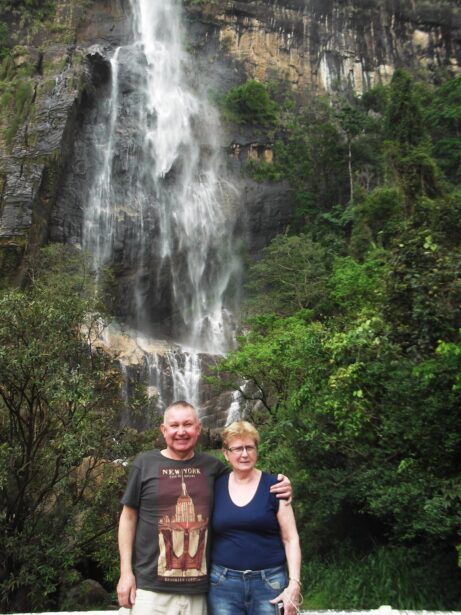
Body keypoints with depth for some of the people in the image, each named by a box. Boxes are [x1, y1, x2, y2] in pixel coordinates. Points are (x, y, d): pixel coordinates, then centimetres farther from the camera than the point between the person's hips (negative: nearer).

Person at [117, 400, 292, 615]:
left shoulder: (212, 466, 6)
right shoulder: (144, 463, -1)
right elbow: (128, 517, 3)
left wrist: (277, 488, 1)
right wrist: (126, 572, -2)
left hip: (197, 589, 3)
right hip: (151, 587, -2)